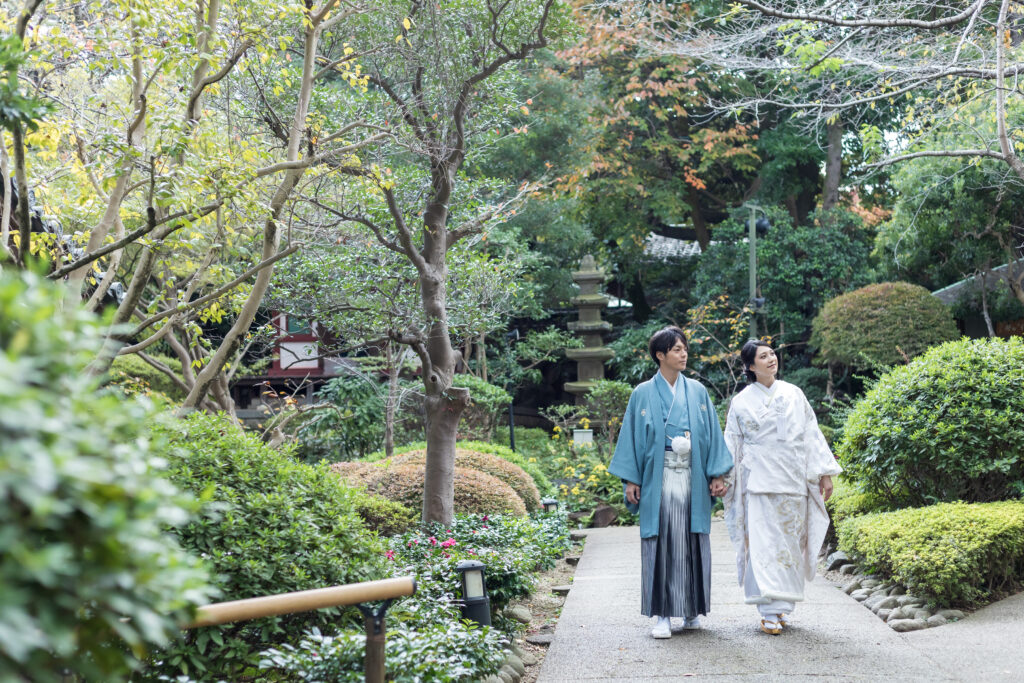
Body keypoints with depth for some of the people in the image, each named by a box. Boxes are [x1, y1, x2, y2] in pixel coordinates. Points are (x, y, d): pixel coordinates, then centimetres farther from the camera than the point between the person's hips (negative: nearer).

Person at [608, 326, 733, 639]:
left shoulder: (697, 391, 10)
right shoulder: (643, 394, 4)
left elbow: (712, 434, 10)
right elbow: (632, 436, 4)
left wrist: (717, 474, 2)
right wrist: (631, 480, -3)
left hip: (692, 476, 2)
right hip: (658, 478, -2)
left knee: (693, 541, 4)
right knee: (661, 542, -4)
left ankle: (693, 610, 15)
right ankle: (663, 614, 1)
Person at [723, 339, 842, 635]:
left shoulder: (793, 394, 9)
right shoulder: (741, 402, 5)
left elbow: (811, 433, 11)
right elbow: (732, 445, 8)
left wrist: (825, 473, 7)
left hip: (793, 479, 3)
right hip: (760, 481, -2)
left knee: (789, 541, 4)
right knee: (764, 542, -9)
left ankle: (782, 605, 16)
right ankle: (769, 612, -9)